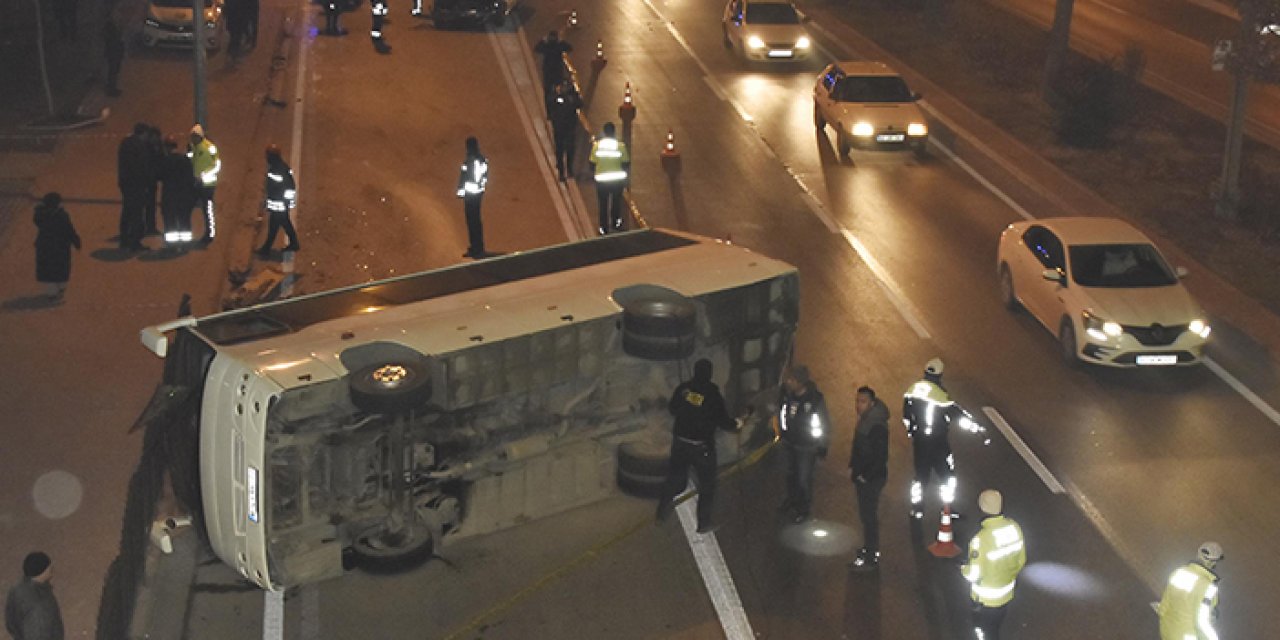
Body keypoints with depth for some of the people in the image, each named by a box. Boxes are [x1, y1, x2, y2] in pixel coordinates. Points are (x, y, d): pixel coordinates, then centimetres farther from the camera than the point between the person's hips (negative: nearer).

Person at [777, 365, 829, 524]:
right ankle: (792, 499, 51)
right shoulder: (786, 392, -19)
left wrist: (822, 446, -7)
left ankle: (804, 509, 33)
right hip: (790, 442, 5)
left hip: (807, 446, -5)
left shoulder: (816, 399, -30)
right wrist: (781, 430, 12)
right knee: (791, 473, 25)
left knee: (804, 479, 9)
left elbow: (825, 423, -16)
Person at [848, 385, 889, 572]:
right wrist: (852, 467, 11)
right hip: (862, 477, 9)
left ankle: (871, 559, 6)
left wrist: (866, 476, -18)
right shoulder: (865, 420, 5)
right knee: (866, 515, 21)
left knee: (869, 516, -2)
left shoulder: (877, 426, -25)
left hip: (871, 479, -9)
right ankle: (870, 548, 35)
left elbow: (881, 456, -25)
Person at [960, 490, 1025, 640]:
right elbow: (1021, 560, 0)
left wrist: (963, 569, -3)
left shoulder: (981, 539, -34)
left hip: (986, 598, -6)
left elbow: (975, 574, -25)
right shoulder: (1014, 527, -14)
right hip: (1006, 593, 6)